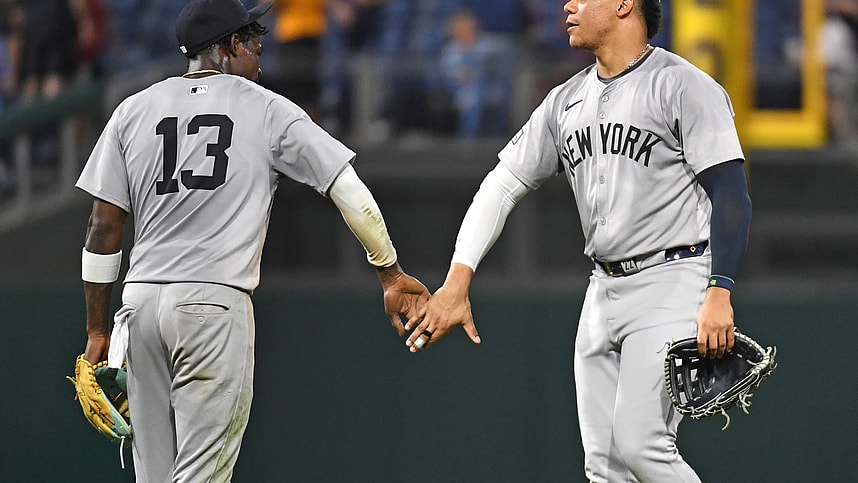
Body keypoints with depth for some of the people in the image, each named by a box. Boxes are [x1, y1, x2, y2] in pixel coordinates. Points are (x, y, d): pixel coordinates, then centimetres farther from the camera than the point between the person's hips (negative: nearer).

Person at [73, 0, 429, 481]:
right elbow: (351, 192, 3)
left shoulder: (133, 111, 12)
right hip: (217, 304, -4)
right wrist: (391, 272, 14)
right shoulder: (270, 110, 4)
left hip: (141, 301, 4)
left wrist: (98, 330, 13)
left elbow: (104, 229, 9)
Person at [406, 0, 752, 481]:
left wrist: (719, 294, -24)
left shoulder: (684, 86, -7)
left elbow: (732, 197, -13)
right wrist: (457, 283, 1)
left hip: (673, 280, -8)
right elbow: (503, 185, 13)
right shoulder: (567, 101, 15)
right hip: (604, 292, 8)